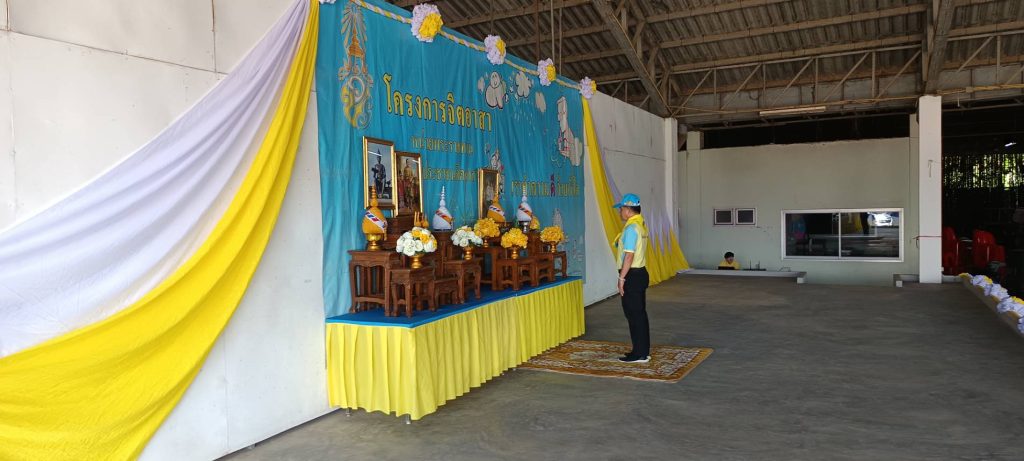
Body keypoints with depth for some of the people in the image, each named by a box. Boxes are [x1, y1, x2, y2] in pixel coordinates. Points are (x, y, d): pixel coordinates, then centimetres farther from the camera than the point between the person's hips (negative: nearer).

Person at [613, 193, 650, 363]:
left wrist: (622, 278, -19)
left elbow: (629, 255, -22)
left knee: (634, 314, -2)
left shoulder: (631, 228, -17)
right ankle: (643, 351, 22)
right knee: (640, 313, 14)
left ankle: (639, 354, 4)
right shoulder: (641, 225, 12)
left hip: (632, 275, -10)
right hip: (641, 273, 10)